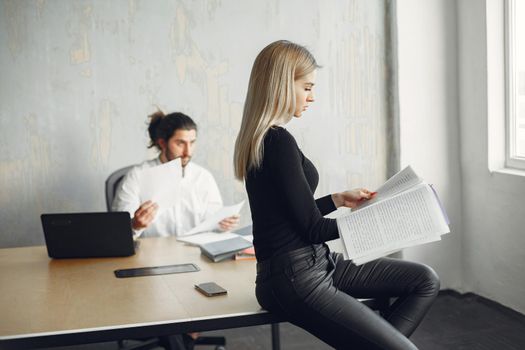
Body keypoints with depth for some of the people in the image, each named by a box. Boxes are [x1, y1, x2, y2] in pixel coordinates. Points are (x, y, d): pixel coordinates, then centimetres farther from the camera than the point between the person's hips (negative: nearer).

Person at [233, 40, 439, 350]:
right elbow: (313, 229, -15)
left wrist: (339, 199, 14)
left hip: (315, 263, 10)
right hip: (296, 280, -10)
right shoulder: (278, 141, -19)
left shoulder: (260, 139, 11)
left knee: (426, 280, 9)